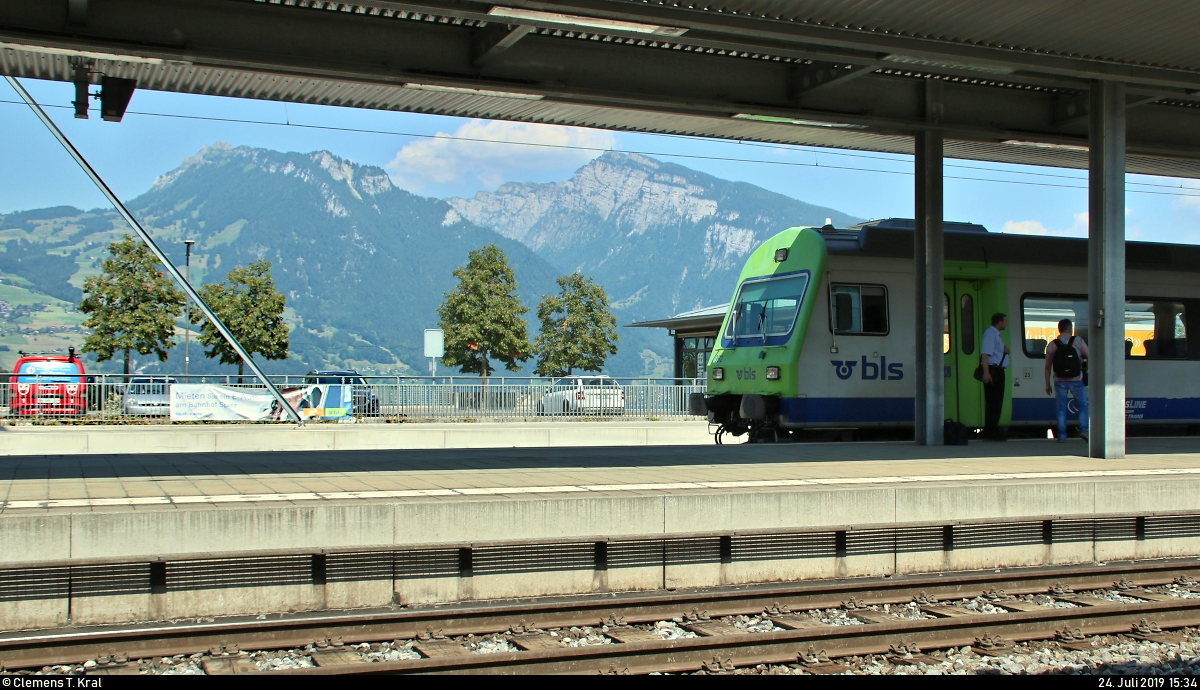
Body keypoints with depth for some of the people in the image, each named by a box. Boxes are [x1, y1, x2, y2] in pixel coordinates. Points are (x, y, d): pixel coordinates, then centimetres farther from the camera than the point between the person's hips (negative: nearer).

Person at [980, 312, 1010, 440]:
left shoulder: (997, 335, 19)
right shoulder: (990, 334, -13)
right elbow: (985, 354, -22)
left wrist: (1005, 350, 11)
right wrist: (986, 372, -30)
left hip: (999, 371, 11)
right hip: (992, 371, -11)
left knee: (998, 401, 13)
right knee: (992, 402, -9)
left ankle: (993, 431, 20)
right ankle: (990, 432, -6)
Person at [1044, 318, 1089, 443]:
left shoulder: (1051, 345, 3)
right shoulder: (1078, 341, -3)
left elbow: (1047, 367, 5)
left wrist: (1047, 384, 11)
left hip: (1060, 381, 1)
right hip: (1076, 380, -1)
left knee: (1061, 408, 7)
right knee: (1083, 405, 12)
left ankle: (1062, 435, 5)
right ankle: (1084, 429, -4)